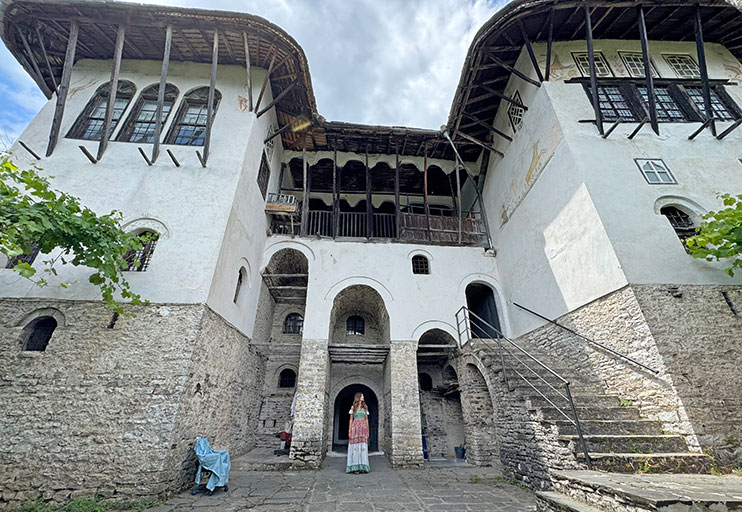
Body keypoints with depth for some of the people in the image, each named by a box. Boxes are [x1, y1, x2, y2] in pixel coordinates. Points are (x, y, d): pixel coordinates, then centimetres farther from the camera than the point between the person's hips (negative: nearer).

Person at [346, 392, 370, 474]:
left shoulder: (365, 407, 14)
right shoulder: (353, 407, 7)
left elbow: (367, 419, 14)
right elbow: (351, 419, 5)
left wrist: (368, 431, 9)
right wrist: (349, 431, -3)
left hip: (363, 428, 2)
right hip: (355, 428, -2)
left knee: (363, 447, -1)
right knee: (355, 447, -6)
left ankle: (362, 467, 5)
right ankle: (355, 467, -1)